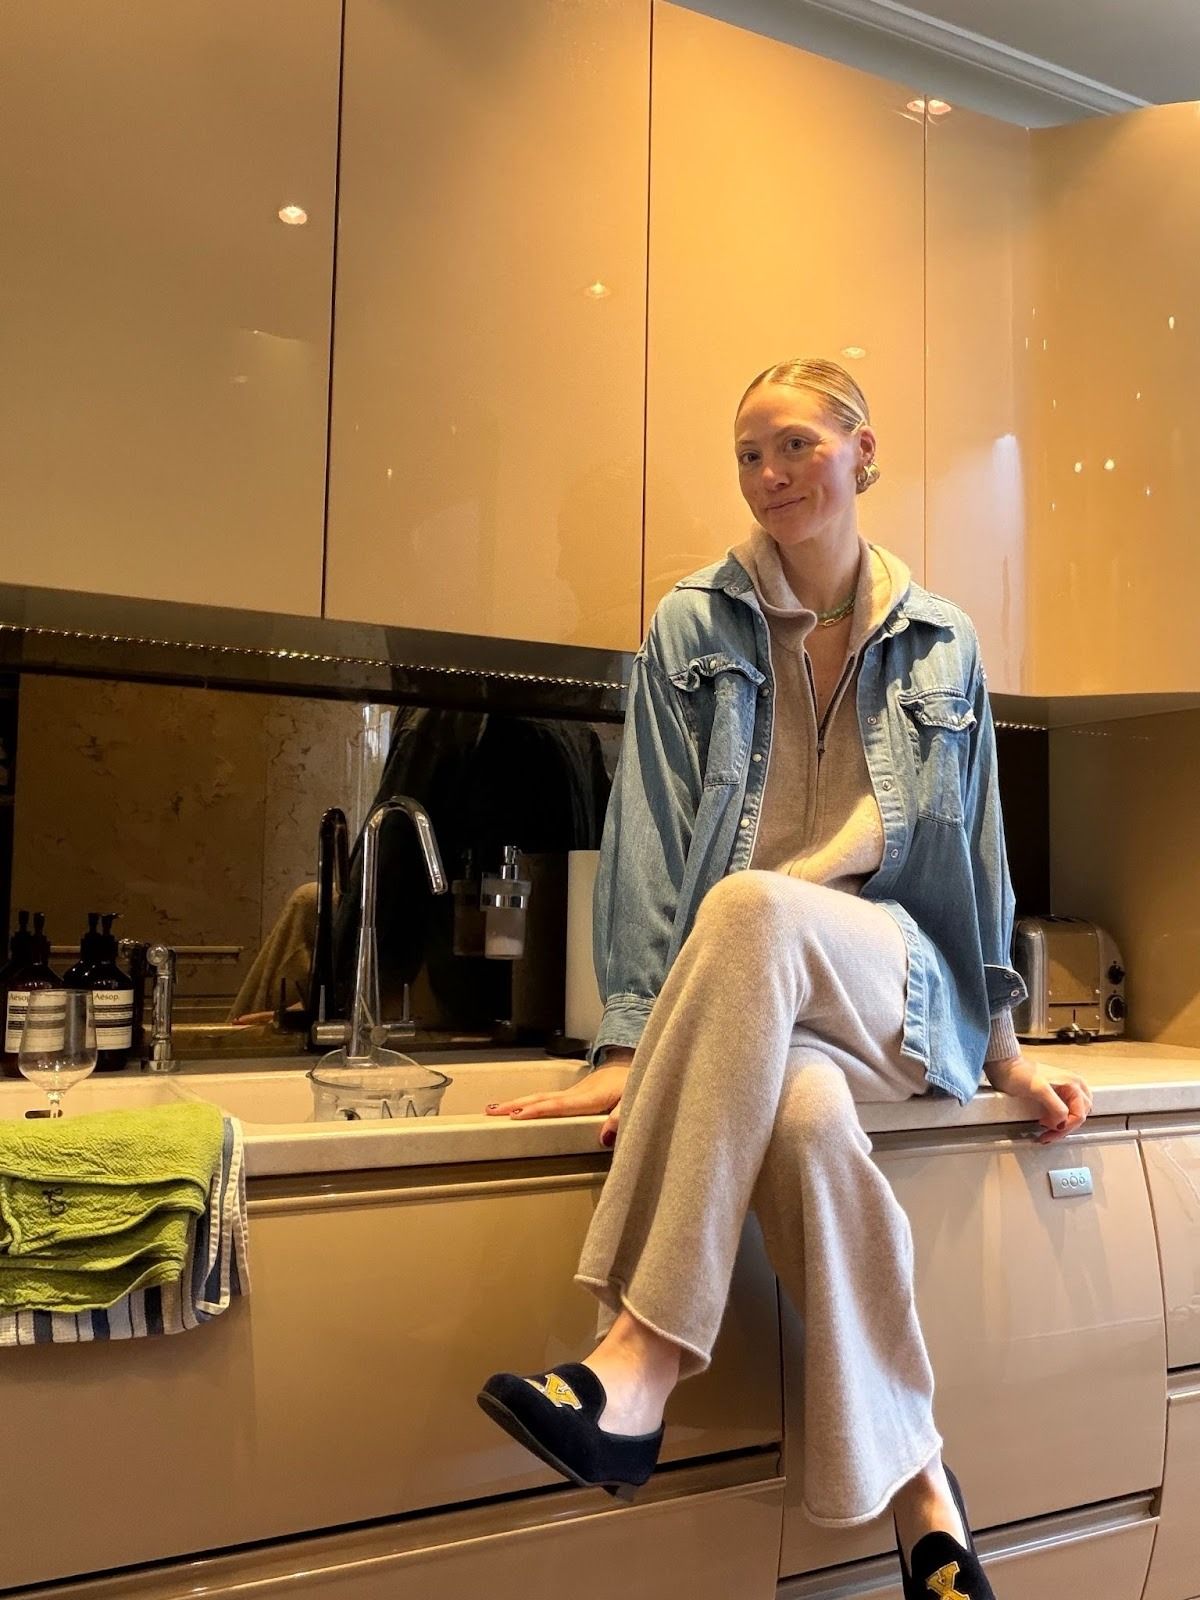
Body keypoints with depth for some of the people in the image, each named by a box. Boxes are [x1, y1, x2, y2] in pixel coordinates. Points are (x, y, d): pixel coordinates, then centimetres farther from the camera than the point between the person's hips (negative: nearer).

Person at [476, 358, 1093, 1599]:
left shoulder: (940, 645, 11)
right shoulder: (692, 627, 5)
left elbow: (976, 853, 15)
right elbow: (650, 842, -3)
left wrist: (1005, 1051, 13)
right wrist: (633, 1046, -12)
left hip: (897, 988, 0)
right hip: (748, 1000, 0)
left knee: (750, 909, -36)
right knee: (804, 1117, -37)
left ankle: (640, 1367, -37)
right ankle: (919, 1494, -20)